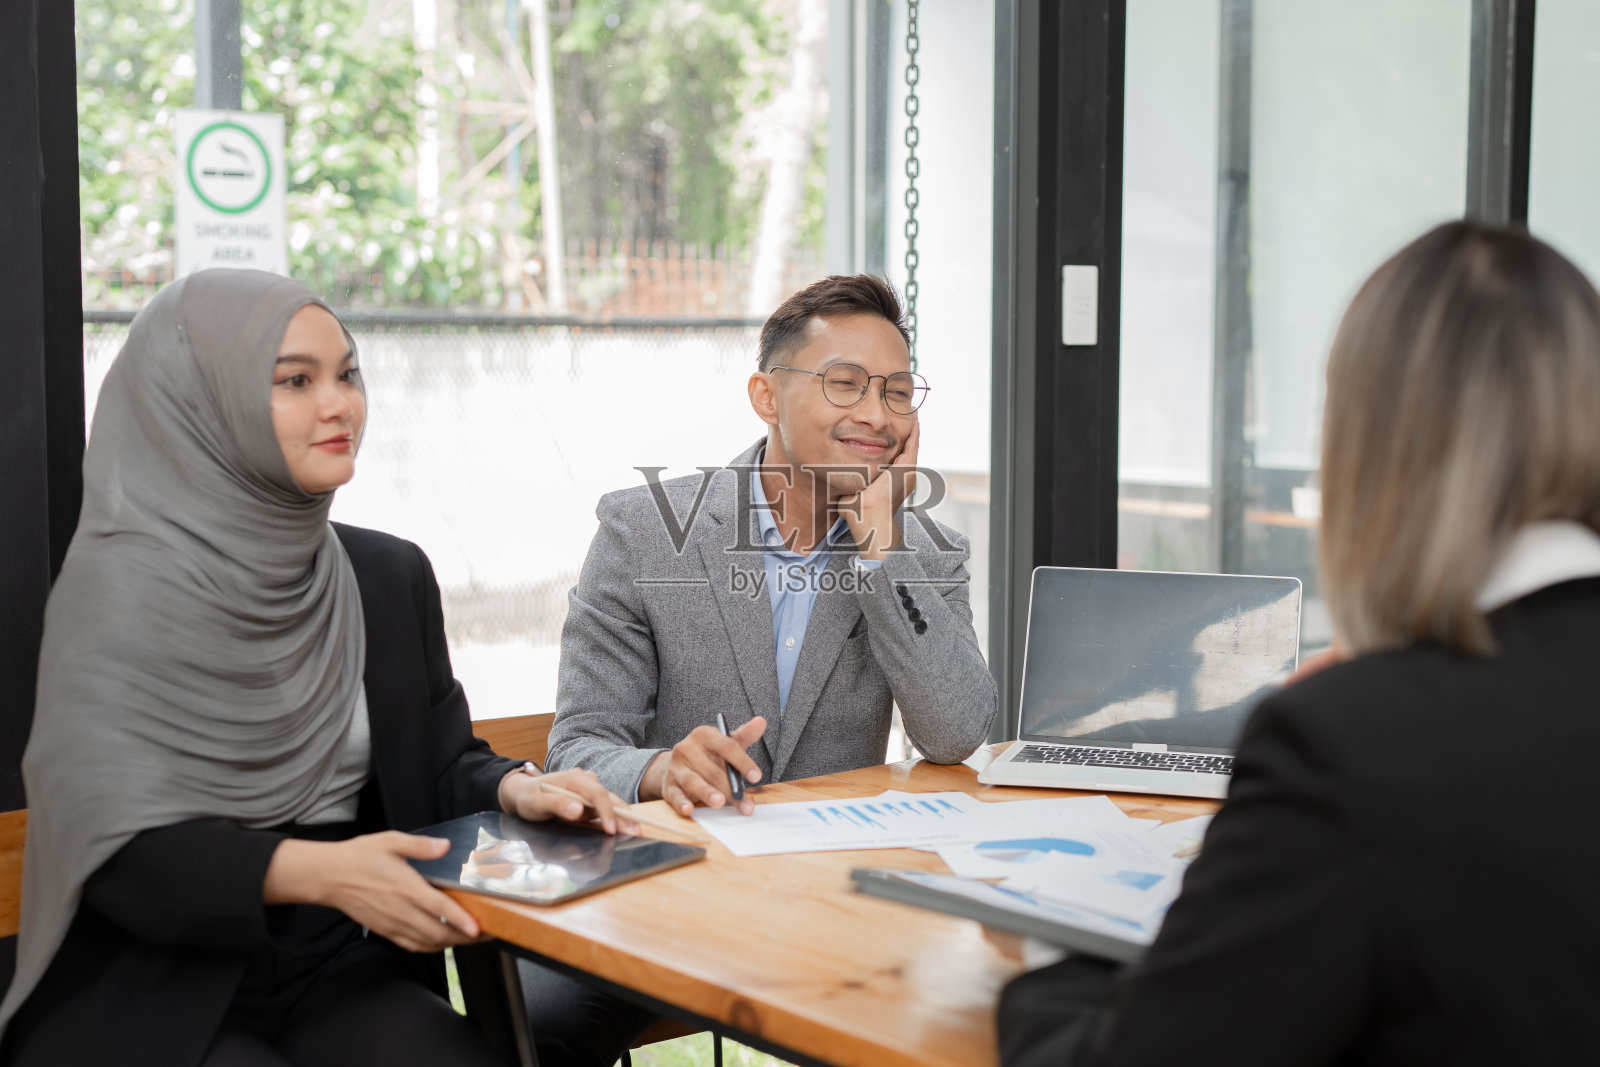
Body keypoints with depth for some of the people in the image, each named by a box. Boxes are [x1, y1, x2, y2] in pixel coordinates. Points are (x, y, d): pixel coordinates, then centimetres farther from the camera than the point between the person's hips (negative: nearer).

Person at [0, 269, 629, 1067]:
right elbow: (115, 843, -16)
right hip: (153, 994, -4)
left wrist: (514, 789, -8)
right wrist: (317, 871, -30)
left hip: (337, 973, 5)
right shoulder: (123, 583, -9)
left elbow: (444, 762, 16)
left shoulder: (391, 575, 9)